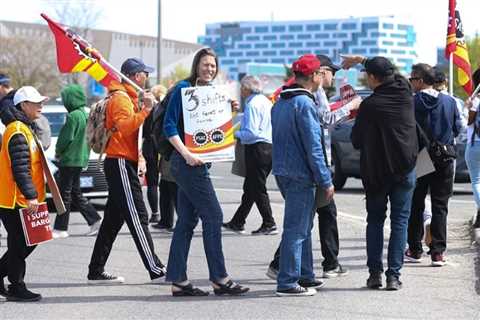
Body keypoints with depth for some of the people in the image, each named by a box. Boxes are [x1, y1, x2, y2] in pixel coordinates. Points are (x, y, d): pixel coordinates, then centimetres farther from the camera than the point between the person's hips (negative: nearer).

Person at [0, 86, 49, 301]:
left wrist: (33, 194, 23)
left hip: (23, 201, 10)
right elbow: (20, 168, -23)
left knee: (27, 242, 14)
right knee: (20, 244, -3)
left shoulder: (25, 129, 17)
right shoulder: (18, 132, -16)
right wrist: (31, 195, -24)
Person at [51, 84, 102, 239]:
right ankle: (95, 220, 11)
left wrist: (58, 152, -1)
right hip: (81, 159, 9)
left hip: (70, 159, -9)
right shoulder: (85, 115, 11)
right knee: (75, 193, 15)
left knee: (65, 193, -3)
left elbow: (66, 138, -19)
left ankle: (60, 228, 0)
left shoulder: (73, 116, -18)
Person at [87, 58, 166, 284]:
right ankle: (155, 270, -13)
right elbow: (124, 126, -27)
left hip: (122, 165, 11)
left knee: (113, 220, 10)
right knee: (137, 217, -11)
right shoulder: (121, 98, -12)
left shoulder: (127, 97, 21)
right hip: (121, 164, -11)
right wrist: (145, 110, -29)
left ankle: (96, 271, 12)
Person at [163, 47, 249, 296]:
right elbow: (169, 126, -14)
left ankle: (178, 281, 9)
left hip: (197, 162, 9)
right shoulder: (183, 89, -9)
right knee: (213, 216, -8)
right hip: (187, 162, -9)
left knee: (187, 220, 7)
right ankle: (219, 279, -4)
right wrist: (186, 153, -22)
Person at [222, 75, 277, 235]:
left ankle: (269, 224, -4)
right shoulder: (266, 101, 14)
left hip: (257, 149, -10)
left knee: (258, 189, -4)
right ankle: (237, 222, 21)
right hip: (269, 148, 10)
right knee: (250, 188, 14)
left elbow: (250, 133, -22)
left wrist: (236, 134, -5)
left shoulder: (252, 105, -15)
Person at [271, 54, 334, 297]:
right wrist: (326, 181, -14)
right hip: (300, 175, -9)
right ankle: (287, 283, -6)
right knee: (296, 228, -6)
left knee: (303, 226, 18)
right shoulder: (304, 103, -15)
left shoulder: (280, 102, 14)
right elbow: (313, 146, -18)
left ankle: (304, 276, 25)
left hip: (283, 172, 9)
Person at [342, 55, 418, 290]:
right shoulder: (404, 92, -2)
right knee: (399, 221, 4)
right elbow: (392, 73, 21)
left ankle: (375, 272, 6)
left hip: (376, 171, -2)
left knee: (375, 220, 12)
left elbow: (356, 141, -4)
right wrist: (362, 60, 29)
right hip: (405, 169, 2)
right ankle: (394, 275, -3)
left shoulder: (369, 105, -13)